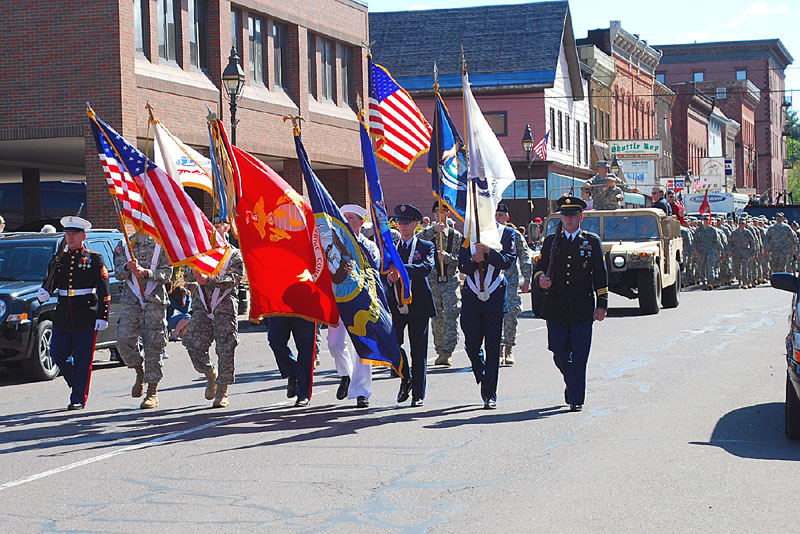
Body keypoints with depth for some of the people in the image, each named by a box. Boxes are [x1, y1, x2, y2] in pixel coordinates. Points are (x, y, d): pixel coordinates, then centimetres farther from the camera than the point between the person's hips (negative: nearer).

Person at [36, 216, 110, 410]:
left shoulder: (94, 259, 0)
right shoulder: (59, 259, 13)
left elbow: (104, 291, -3)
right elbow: (50, 282, 15)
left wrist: (102, 316, -9)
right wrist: (44, 292, -9)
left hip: (86, 317, -5)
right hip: (62, 317, 5)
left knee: (82, 359, -3)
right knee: (57, 354, 0)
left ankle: (79, 398, 3)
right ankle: (77, 384, 22)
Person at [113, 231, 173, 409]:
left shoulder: (161, 244, 6)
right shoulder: (124, 245, 13)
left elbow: (167, 274, -1)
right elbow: (118, 274, 6)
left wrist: (146, 272, -17)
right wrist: (127, 267, -16)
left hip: (155, 299, -2)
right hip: (130, 299, 2)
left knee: (153, 344, -5)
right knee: (124, 339, -11)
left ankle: (153, 392, 0)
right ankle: (140, 371, 18)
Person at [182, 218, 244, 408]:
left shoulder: (235, 254, 7)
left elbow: (235, 278, -9)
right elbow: (187, 274, 12)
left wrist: (210, 279, -22)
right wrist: (195, 273, -13)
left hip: (225, 306, -3)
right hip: (202, 305, 4)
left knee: (225, 349, -7)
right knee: (194, 345, -4)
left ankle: (222, 392, 0)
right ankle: (211, 374, 23)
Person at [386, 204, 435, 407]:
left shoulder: (426, 247, 5)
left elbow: (427, 267, -15)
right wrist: (389, 277, -21)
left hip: (418, 304, -2)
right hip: (395, 304, 2)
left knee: (418, 350, 0)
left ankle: (418, 394, 9)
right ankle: (406, 378, 19)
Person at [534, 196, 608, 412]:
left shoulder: (592, 241, 8)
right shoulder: (550, 241, 13)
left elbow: (600, 275, 7)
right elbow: (540, 267, 16)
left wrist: (601, 304, 0)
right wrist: (541, 279, -8)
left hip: (582, 308, -2)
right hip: (556, 308, 2)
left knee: (579, 355, -5)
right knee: (559, 352, 3)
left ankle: (576, 399, 0)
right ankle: (572, 383, 30)